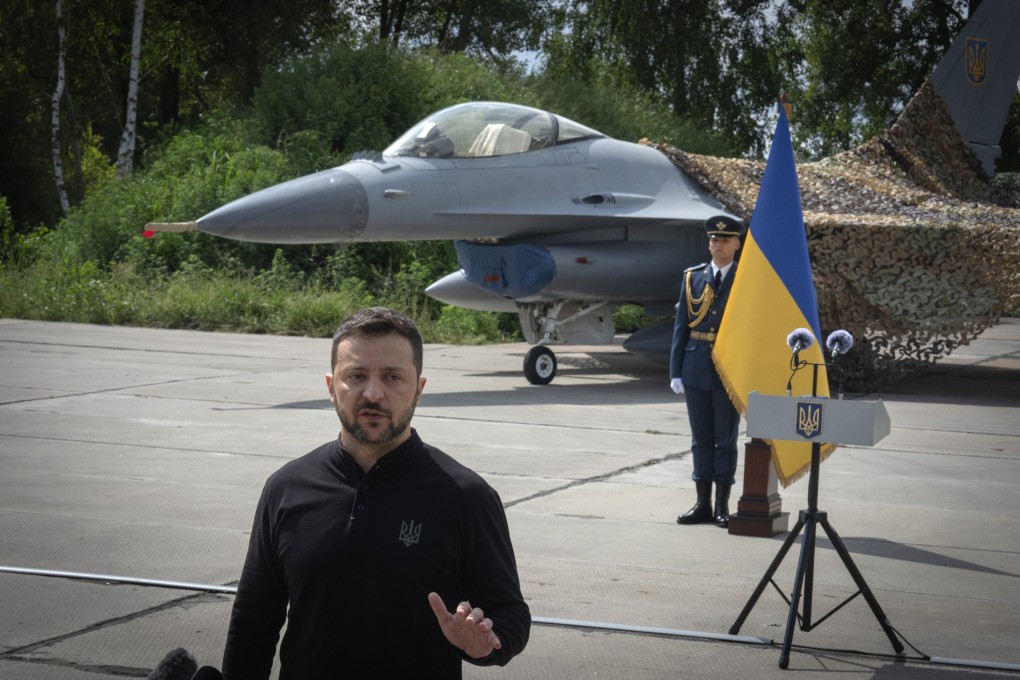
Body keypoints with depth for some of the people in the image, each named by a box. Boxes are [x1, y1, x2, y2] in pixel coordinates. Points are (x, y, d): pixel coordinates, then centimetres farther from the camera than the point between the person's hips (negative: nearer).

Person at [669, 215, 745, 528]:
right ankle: (703, 503, 14)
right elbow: (681, 326, 8)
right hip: (696, 369, 3)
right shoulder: (692, 277, 7)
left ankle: (722, 505, 9)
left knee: (726, 439, 3)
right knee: (701, 438, 8)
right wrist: (676, 371, 3)